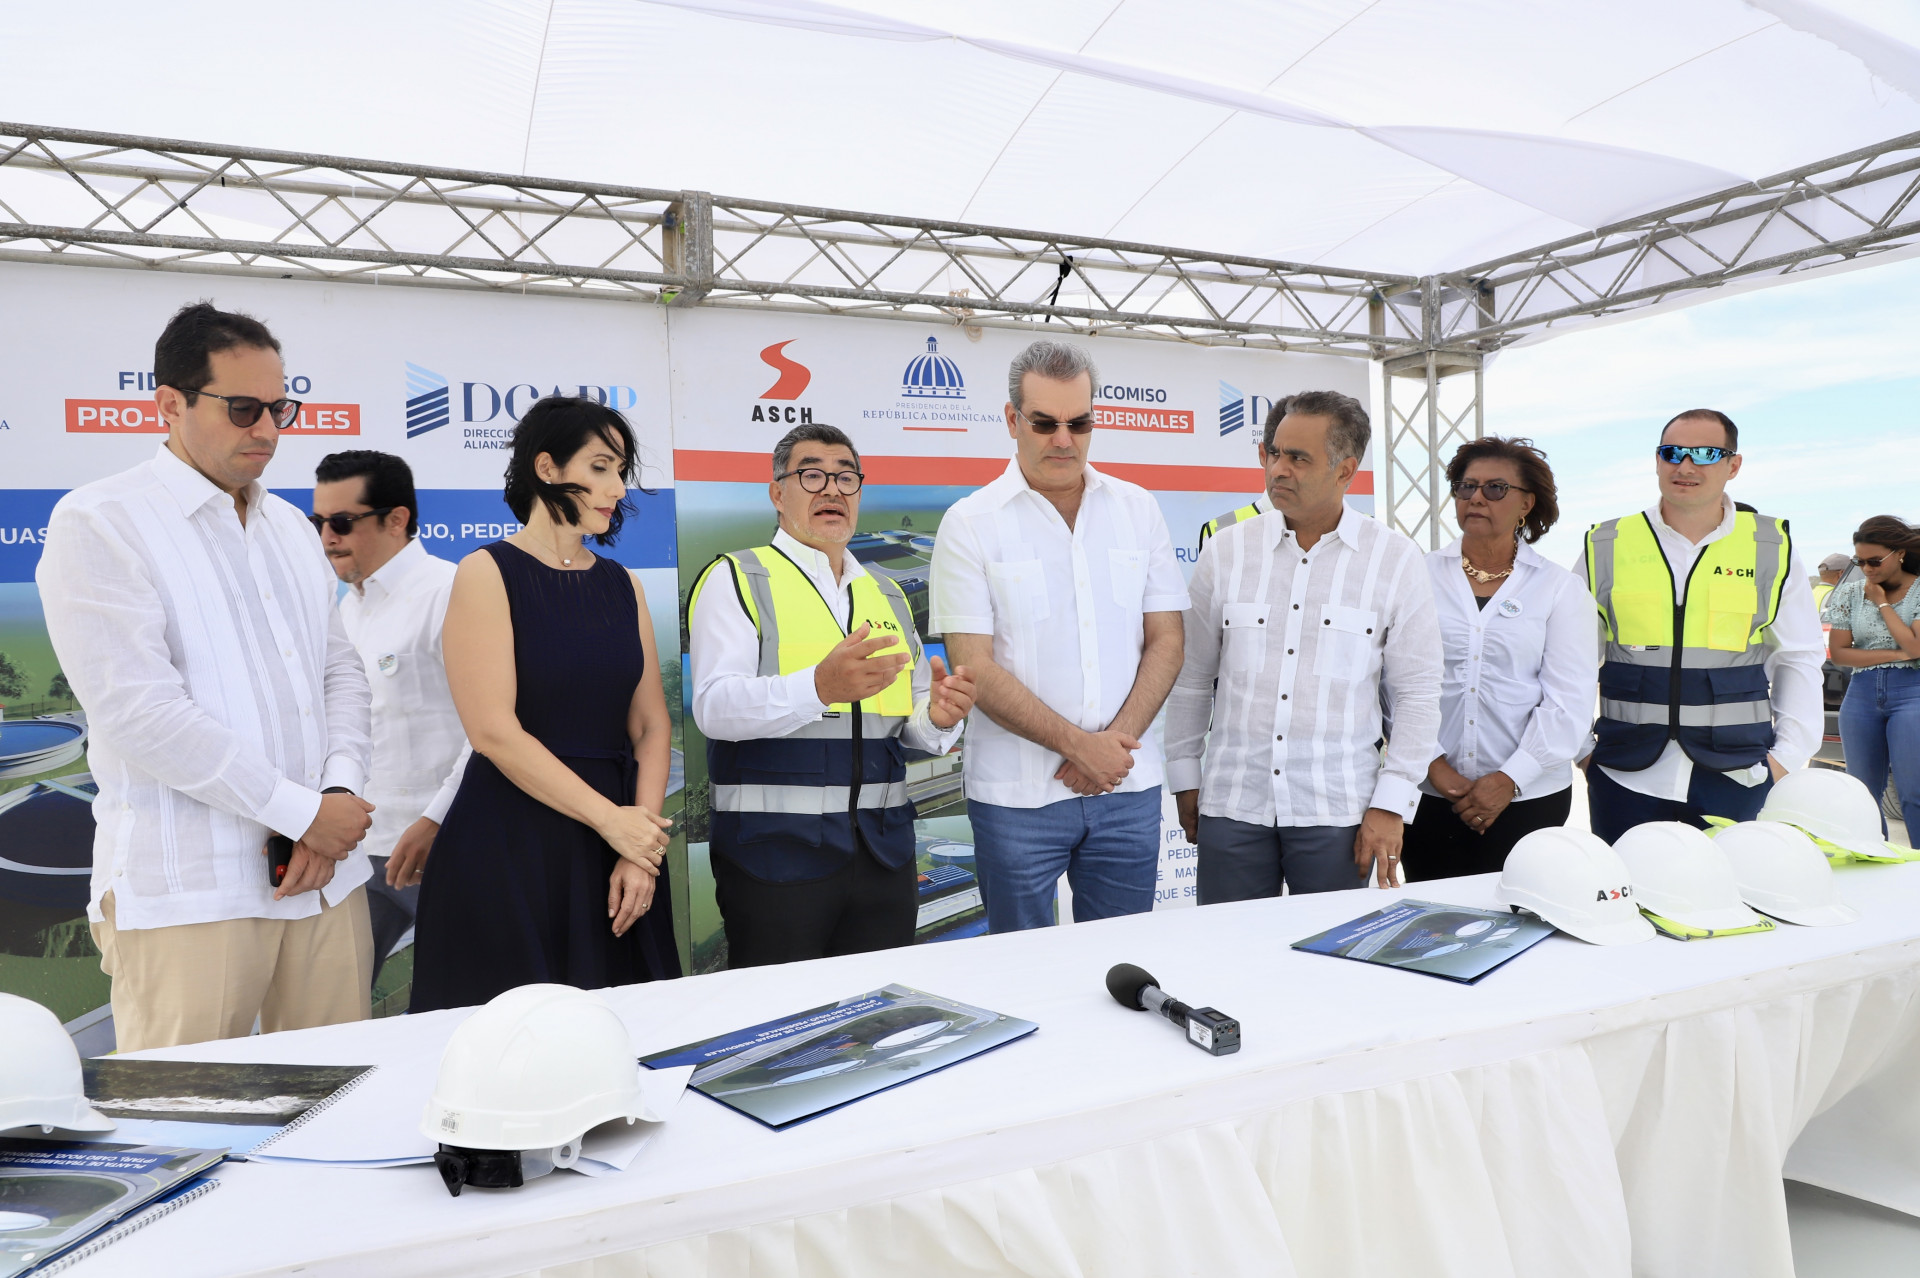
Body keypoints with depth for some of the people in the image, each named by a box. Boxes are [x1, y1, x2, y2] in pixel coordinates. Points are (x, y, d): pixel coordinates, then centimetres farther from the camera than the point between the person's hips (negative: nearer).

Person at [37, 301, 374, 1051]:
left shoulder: (291, 528, 16)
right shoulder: (98, 524, -5)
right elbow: (138, 710, -14)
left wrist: (340, 792, -5)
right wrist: (302, 811, -13)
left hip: (325, 874, 6)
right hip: (187, 895, -6)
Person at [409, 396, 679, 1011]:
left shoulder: (622, 586, 11)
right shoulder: (489, 573, -4)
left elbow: (651, 725, 6)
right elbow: (494, 731, -13)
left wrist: (641, 851, -6)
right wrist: (611, 819, -13)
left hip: (616, 852, 5)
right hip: (508, 849, -5)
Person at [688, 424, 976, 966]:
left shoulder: (888, 594, 17)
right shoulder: (737, 578, -1)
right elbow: (714, 706, -14)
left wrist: (938, 717, -6)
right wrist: (819, 687, -31)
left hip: (884, 852, 5)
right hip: (775, 846, -5)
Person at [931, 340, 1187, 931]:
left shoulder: (1138, 509, 8)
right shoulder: (971, 523, -3)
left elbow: (1165, 641, 6)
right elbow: (975, 666, -9)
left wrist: (1118, 739, -8)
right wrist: (1079, 744, -14)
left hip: (1128, 786, 3)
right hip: (1017, 794, -3)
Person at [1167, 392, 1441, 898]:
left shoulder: (1396, 560, -1)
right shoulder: (1226, 552, 4)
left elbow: (1418, 692, 0)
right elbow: (1191, 677, 9)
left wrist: (1391, 803, -4)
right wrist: (1184, 776, 10)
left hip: (1337, 813, -1)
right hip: (1231, 804, 2)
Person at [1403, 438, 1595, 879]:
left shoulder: (1562, 589, 5)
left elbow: (1569, 702, -1)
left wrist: (1509, 779, -10)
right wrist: (1434, 764, -10)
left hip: (1529, 797, 0)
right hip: (1429, 794, 1)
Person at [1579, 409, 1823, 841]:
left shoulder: (1773, 549, 5)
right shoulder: (1607, 547, 3)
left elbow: (1799, 659, 10)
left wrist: (1789, 757, 1)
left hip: (1736, 778, 0)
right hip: (1625, 778, 0)